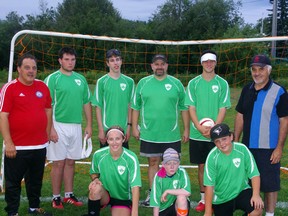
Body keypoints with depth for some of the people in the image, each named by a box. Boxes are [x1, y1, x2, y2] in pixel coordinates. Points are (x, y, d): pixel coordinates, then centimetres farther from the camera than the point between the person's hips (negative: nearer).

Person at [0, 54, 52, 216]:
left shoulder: (43, 87, 6)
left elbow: (48, 111, 15)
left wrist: (47, 136, 13)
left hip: (40, 146, 5)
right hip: (17, 147, -5)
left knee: (36, 180, 17)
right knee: (13, 182, 7)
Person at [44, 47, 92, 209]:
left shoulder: (81, 79, 9)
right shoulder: (52, 79, -6)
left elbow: (87, 103, 14)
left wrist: (89, 125, 9)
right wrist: (51, 128, -16)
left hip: (76, 126, 5)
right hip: (59, 126, -4)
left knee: (71, 162, 12)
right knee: (59, 163, 1)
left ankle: (69, 194, 23)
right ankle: (56, 197, 12)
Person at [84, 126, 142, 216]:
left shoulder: (131, 158, -20)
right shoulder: (98, 154, -13)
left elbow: (135, 187, -25)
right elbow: (94, 172, 8)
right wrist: (95, 179, -17)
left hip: (123, 198, 0)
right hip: (104, 195, 1)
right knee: (95, 188, -32)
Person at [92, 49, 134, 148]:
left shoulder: (129, 81, 5)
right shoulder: (102, 81, -3)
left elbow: (130, 106, 9)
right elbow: (98, 107, -3)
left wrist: (129, 126, 4)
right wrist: (101, 129, -8)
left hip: (123, 129, 3)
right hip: (106, 129, -2)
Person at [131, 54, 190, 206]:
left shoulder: (176, 83, 2)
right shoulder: (143, 83, 4)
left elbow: (184, 108, 5)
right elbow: (136, 107, 7)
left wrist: (186, 129, 3)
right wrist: (134, 127, 3)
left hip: (171, 135, 0)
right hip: (149, 134, 1)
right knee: (153, 162, 9)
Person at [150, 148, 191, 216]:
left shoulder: (182, 172, -17)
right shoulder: (158, 176, -13)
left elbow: (187, 192, -31)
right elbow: (155, 201, -12)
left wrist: (167, 191, -26)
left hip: (179, 206, -3)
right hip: (163, 209, 3)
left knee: (181, 197, -32)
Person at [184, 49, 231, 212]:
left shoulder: (222, 83, 1)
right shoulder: (193, 83, 4)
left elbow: (223, 109, -2)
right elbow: (191, 108, 0)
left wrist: (213, 128, -14)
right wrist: (199, 127, -13)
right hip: (197, 134, 1)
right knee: (202, 166, 8)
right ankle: (204, 199, 19)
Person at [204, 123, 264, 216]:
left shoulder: (242, 149, -13)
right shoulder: (212, 156, -15)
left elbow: (254, 174, -11)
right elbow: (209, 185, -14)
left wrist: (256, 195, -26)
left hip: (241, 191, 0)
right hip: (221, 198, 0)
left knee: (257, 209, -26)